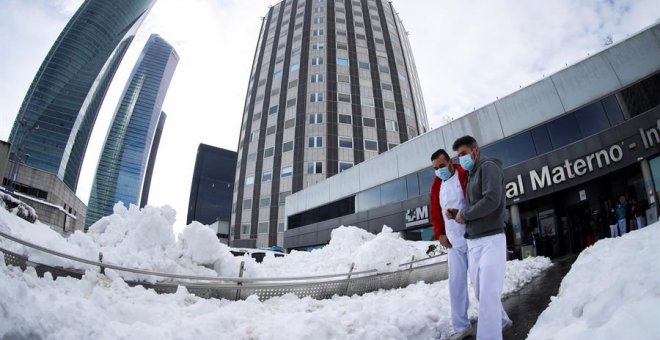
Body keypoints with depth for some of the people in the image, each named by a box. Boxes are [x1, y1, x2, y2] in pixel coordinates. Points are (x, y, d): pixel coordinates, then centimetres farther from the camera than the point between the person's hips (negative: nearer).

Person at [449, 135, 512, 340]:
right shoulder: (471, 177, 19)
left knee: (489, 295, -9)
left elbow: (492, 201, -22)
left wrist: (463, 214, -10)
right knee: (481, 292, 17)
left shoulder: (489, 167, -6)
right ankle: (501, 321, 39)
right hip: (472, 242, 8)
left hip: (491, 241, -8)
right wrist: (455, 214, 0)